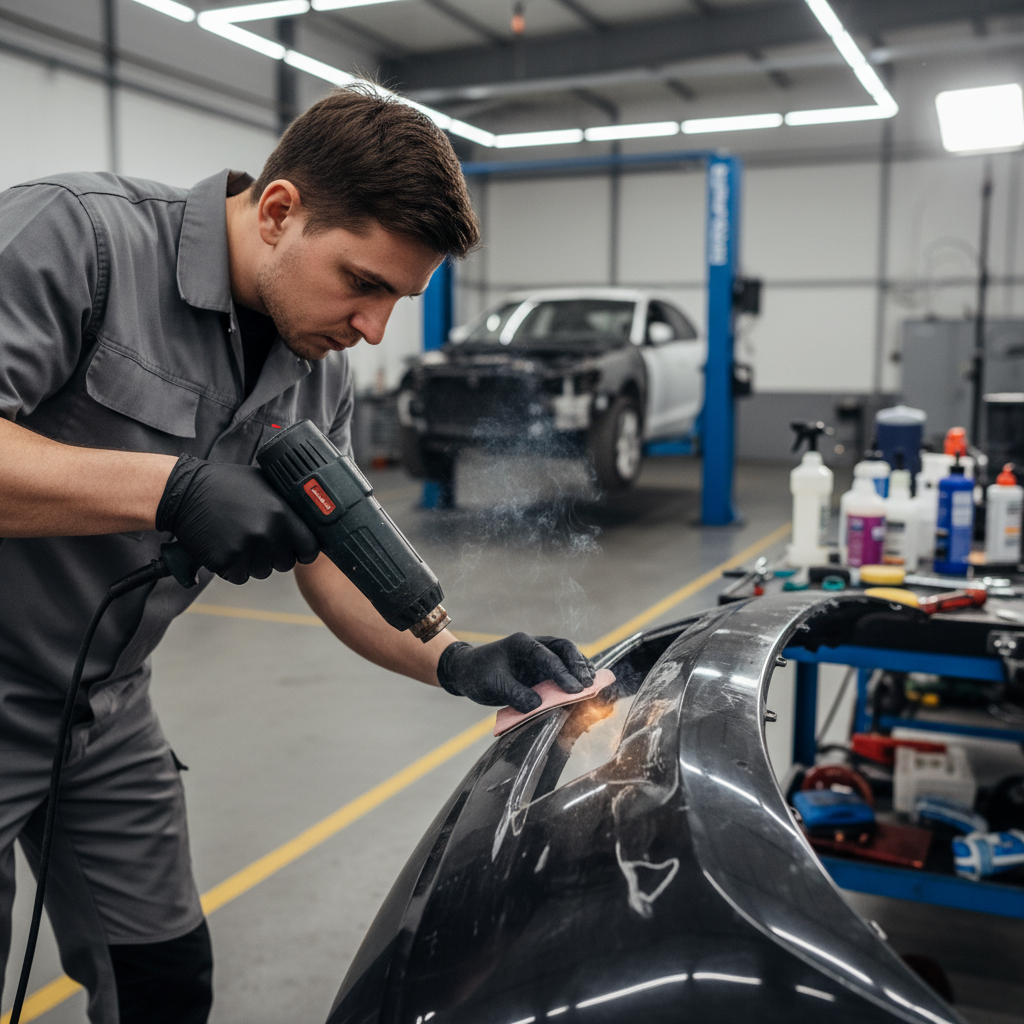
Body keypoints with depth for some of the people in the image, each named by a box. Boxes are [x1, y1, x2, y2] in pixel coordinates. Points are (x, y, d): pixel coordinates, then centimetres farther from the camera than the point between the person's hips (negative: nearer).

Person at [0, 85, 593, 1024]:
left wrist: (454, 661, -11)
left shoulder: (319, 370, 0)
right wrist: (172, 487, -36)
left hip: (108, 711, 6)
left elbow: (327, 557, 4)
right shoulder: (78, 236, -21)